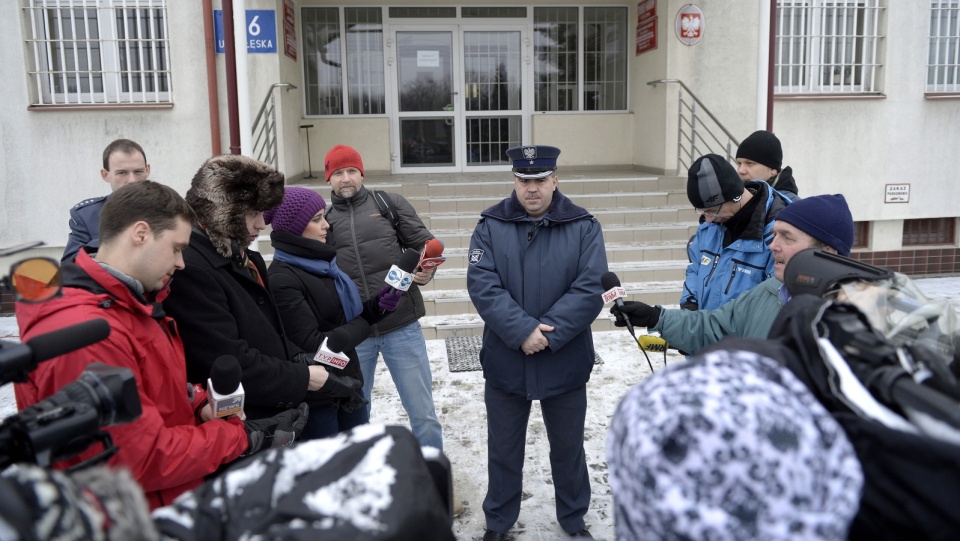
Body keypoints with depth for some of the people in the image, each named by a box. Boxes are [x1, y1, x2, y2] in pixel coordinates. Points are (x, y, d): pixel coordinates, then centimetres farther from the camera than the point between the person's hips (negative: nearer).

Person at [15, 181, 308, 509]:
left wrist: (198, 407, 1)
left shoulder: (130, 301, 7)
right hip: (141, 515, -9)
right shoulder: (85, 334, -25)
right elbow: (143, 462, -23)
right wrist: (243, 437, -14)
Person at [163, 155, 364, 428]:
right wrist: (314, 378, -18)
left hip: (276, 415, 9)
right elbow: (233, 363, -25)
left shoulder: (245, 259, 10)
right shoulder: (190, 269, -22)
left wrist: (300, 359, -3)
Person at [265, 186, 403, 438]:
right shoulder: (282, 280, -21)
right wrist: (361, 326, -11)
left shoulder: (321, 263, 5)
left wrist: (379, 305, -8)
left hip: (348, 383, 8)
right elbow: (313, 346, -24)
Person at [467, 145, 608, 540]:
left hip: (566, 364, 0)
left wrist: (547, 334, -20)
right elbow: (482, 285, -12)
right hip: (505, 362, 0)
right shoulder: (491, 226, -3)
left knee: (568, 447, 18)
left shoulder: (583, 227, -4)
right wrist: (523, 331, -22)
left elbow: (591, 288, -12)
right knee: (503, 448, 16)